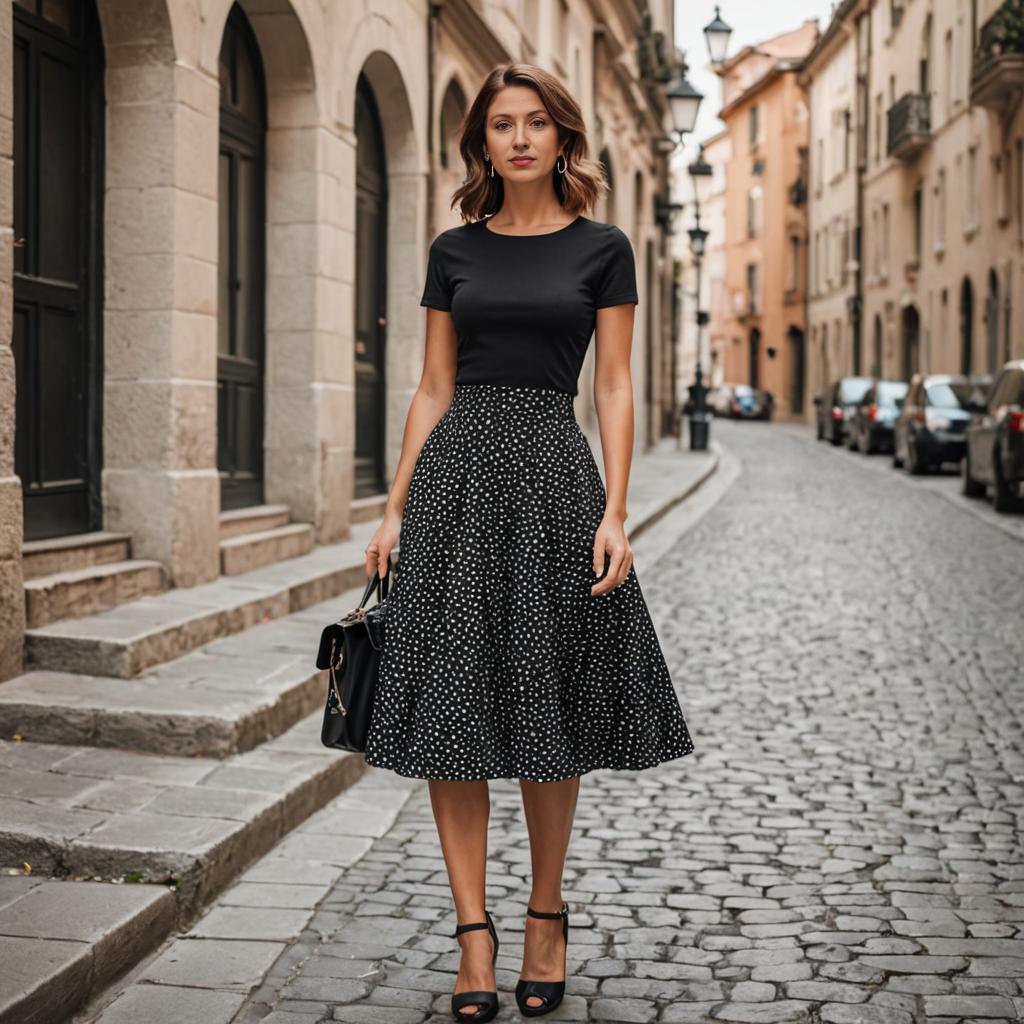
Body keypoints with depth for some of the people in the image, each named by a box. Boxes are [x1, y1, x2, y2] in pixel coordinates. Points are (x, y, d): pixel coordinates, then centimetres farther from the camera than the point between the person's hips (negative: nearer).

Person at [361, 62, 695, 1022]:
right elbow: (433, 388, 10)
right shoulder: (454, 250, 10)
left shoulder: (601, 248, 4)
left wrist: (615, 512, -9)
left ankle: (547, 913, 22)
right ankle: (474, 932, 6)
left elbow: (615, 390, 1)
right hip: (455, 473, 2)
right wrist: (395, 508, 4)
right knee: (453, 702, -1)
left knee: (548, 702, 4)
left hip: (553, 473, -2)